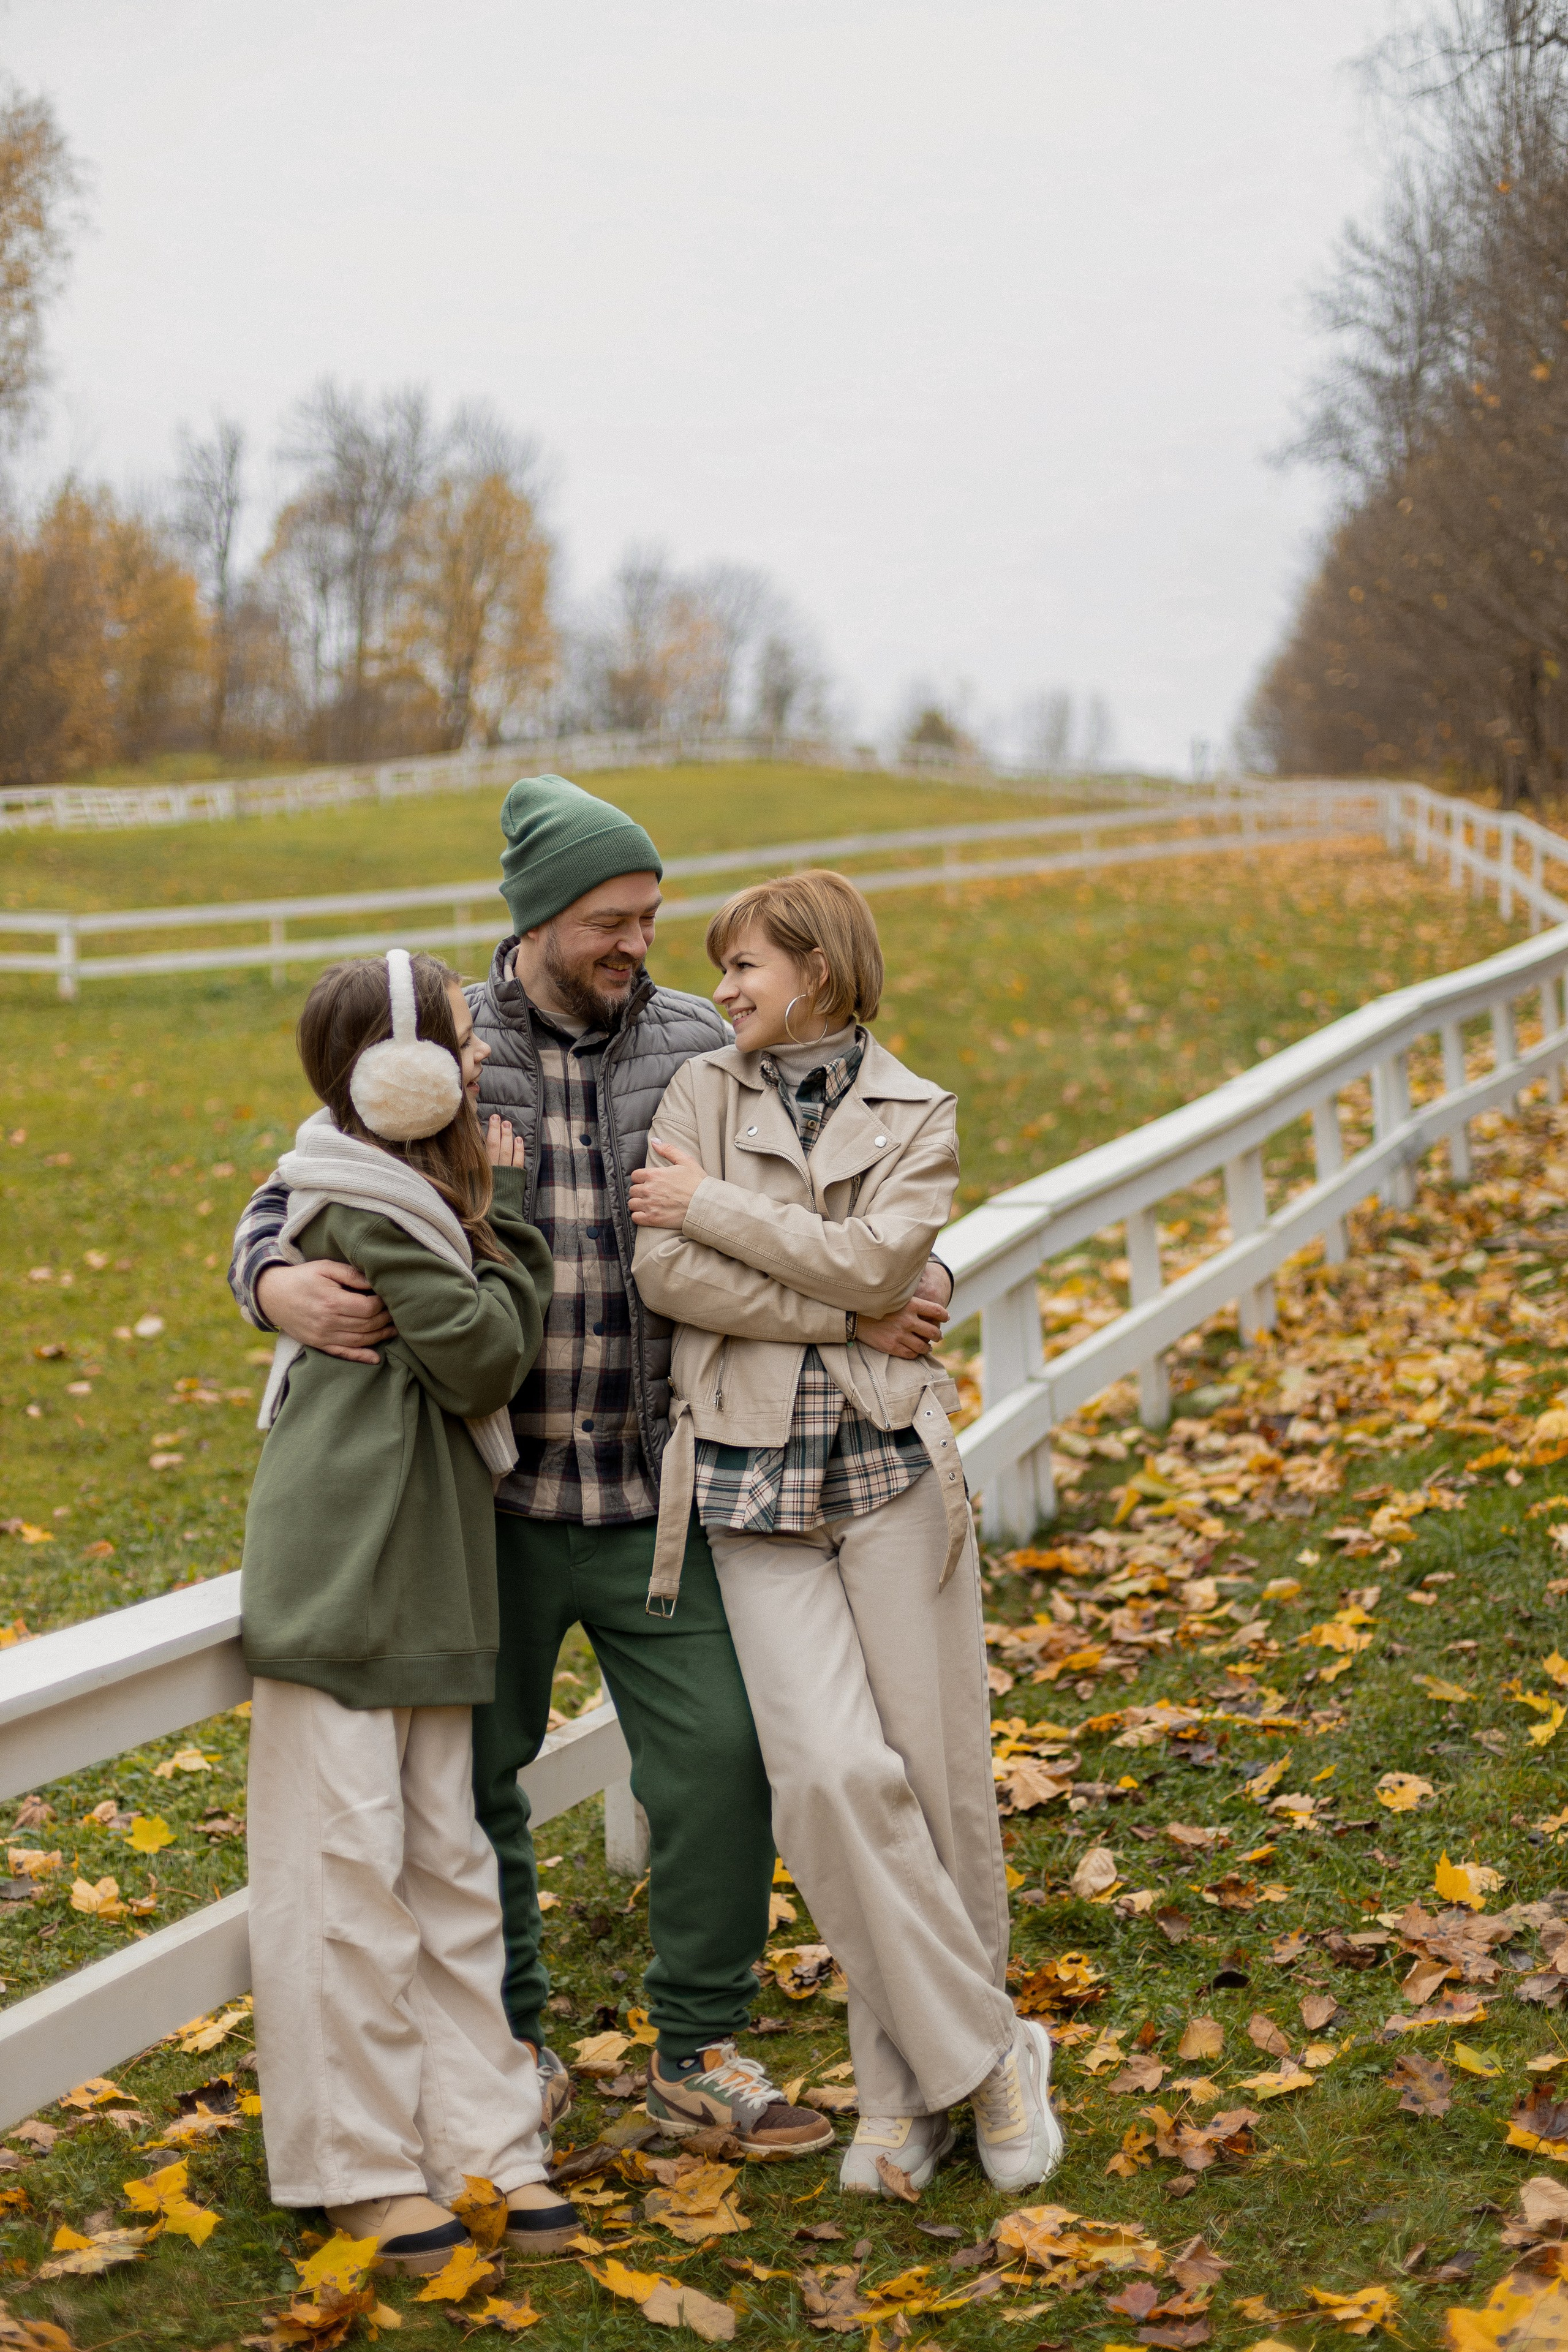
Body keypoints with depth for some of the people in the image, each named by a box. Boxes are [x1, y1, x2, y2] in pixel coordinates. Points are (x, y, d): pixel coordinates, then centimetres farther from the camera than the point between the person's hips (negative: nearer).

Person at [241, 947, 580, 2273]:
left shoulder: (411, 1195, 14)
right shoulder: (365, 1209, -14)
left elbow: (479, 1361, 13)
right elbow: (485, 1355, -14)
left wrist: (492, 1212, 4)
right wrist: (508, 1218, -7)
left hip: (429, 1581, 9)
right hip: (343, 1578, -9)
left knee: (447, 1864, 11)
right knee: (347, 1869, -1)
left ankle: (485, 2139, 18)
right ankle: (363, 2167, 9)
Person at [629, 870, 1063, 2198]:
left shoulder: (916, 1115, 7)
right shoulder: (705, 1092, 8)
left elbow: (878, 1258, -11)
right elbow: (662, 1268, -6)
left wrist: (711, 1205, -6)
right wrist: (833, 1306, -9)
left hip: (889, 1466, 0)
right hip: (750, 1479, 0)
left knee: (940, 1775, 2)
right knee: (832, 1772, -14)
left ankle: (917, 2081, 19)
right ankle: (981, 2055, 1)